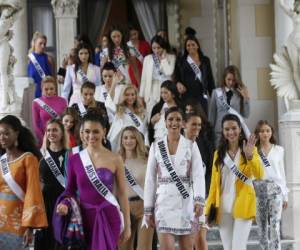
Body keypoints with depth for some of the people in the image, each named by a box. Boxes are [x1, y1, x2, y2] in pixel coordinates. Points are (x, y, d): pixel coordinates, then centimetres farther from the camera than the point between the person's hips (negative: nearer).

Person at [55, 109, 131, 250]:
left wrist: (127, 225, 1)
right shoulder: (74, 160, 4)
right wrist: (64, 203, -10)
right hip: (85, 216, 2)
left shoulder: (115, 159, 0)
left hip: (108, 216, -2)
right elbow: (71, 189, 12)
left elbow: (122, 194, 2)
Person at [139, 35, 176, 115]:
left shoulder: (171, 57, 3)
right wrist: (141, 95, 8)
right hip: (152, 92, 2)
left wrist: (163, 58, -4)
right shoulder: (147, 59, 8)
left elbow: (169, 72, -13)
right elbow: (144, 78, 10)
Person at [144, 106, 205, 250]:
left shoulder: (191, 146, 4)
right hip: (164, 202, 0)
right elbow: (150, 180, 7)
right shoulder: (156, 147, 7)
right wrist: (148, 210, 4)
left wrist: (199, 200, -21)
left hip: (186, 203, 0)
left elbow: (198, 175, -6)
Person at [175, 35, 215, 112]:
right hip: (187, 96, -1)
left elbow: (210, 79, 14)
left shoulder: (205, 61, 13)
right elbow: (176, 77, 11)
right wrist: (178, 83, -11)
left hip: (202, 95, 1)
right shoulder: (181, 62, 9)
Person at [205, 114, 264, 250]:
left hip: (243, 205, -4)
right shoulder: (219, 153, 13)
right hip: (223, 207, 4)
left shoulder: (249, 149, 2)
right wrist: (210, 206, 4)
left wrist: (250, 156, -30)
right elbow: (214, 182, 11)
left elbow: (259, 175, -14)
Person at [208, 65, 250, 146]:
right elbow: (211, 115, 10)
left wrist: (246, 98, -8)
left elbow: (246, 115, 1)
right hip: (220, 132, 1)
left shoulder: (240, 93, 3)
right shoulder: (216, 92, 5)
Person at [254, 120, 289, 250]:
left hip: (275, 190, 0)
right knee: (262, 227, 4)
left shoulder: (279, 150, 10)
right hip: (259, 190, 0)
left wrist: (285, 195, 11)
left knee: (275, 227, -10)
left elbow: (282, 172, 12)